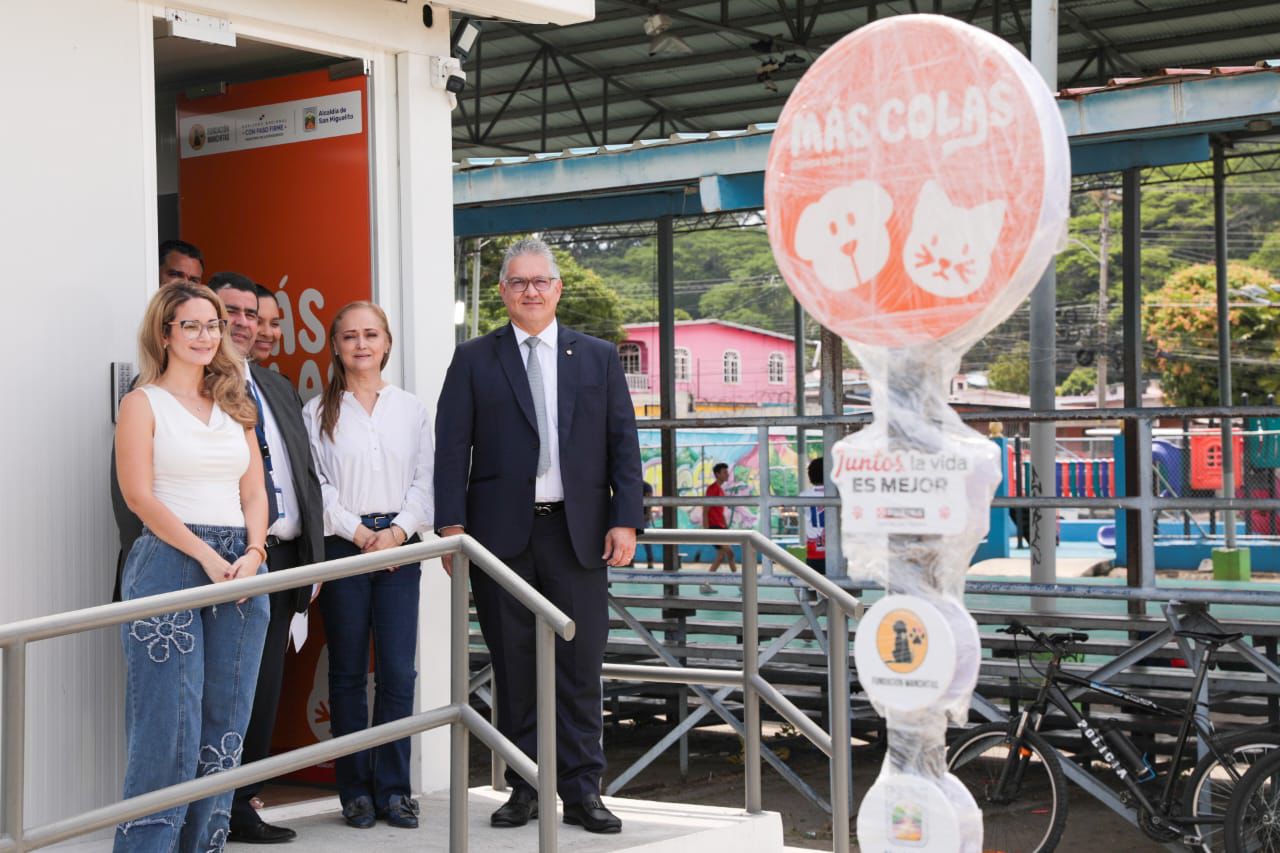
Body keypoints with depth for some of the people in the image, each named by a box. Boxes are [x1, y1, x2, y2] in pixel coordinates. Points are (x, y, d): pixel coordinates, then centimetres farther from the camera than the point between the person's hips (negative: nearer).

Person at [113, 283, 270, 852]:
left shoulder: (234, 406, 18)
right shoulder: (145, 402, 2)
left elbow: (254, 491, 13)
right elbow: (139, 495, -8)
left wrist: (253, 554, -5)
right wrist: (208, 556, -15)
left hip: (240, 566, 5)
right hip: (171, 562, -5)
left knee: (225, 723, 5)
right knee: (168, 720, -8)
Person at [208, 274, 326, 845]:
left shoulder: (278, 388, 21)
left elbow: (307, 475, 21)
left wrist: (311, 555, 12)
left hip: (281, 557, 7)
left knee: (262, 690, 10)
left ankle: (242, 804, 19)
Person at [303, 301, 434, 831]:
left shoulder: (411, 410, 10)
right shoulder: (318, 412, 5)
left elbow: (424, 481, 6)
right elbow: (316, 485, -1)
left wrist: (397, 532, -8)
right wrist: (360, 533, -10)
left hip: (399, 545, 1)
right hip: (342, 545, -1)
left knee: (398, 671, -3)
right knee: (348, 673, 3)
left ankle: (392, 788, 6)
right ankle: (356, 791, 9)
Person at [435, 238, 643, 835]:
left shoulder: (599, 357, 12)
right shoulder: (474, 359, 8)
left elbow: (623, 443, 8)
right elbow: (452, 445, 2)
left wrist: (625, 519, -3)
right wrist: (452, 523, -8)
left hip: (578, 532, 0)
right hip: (501, 533, 0)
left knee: (580, 667, 0)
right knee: (513, 668, 6)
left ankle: (582, 792, 7)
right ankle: (524, 790, 15)